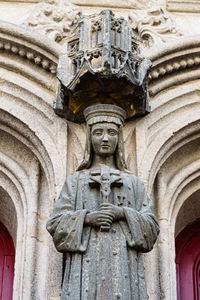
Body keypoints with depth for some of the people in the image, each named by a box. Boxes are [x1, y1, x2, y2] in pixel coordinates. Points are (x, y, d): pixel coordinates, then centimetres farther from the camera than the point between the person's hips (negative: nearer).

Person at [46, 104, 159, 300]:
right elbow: (56, 223, 9)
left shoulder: (133, 183, 22)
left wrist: (123, 213, -6)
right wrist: (87, 218, -9)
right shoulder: (74, 181, 20)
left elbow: (151, 227, 12)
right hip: (86, 265, -1)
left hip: (124, 265, 1)